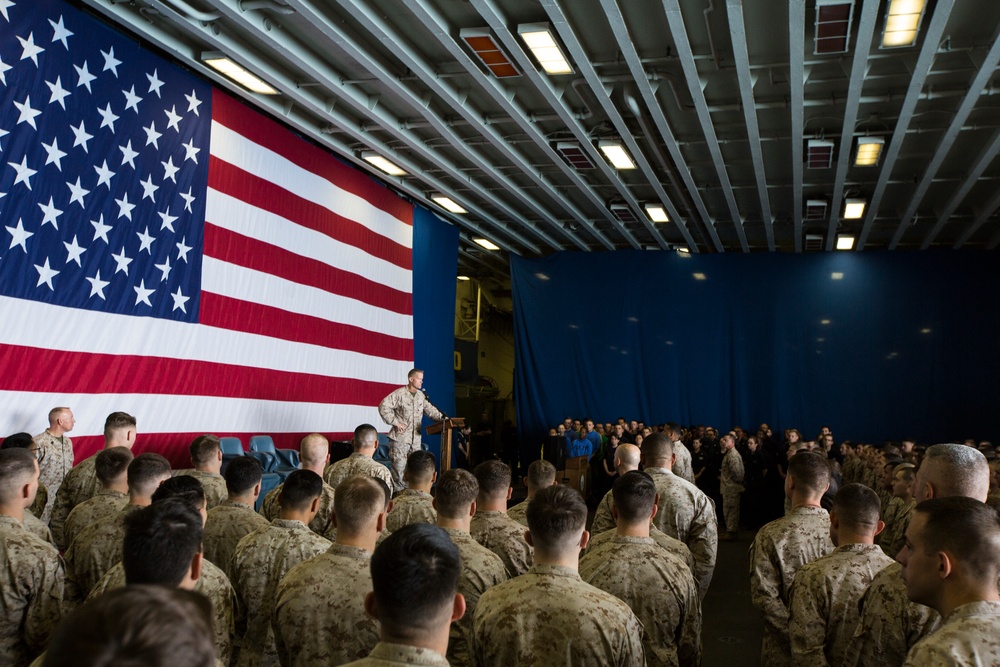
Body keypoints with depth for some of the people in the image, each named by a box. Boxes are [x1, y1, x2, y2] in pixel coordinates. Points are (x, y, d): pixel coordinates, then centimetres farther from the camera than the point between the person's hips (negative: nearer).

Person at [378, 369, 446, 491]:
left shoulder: (421, 395, 11)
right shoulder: (400, 394, -10)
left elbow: (429, 409, 17)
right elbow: (383, 406, -16)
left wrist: (441, 417, 0)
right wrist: (395, 422, -16)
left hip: (415, 438, 7)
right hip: (400, 438, -7)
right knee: (399, 467, -5)